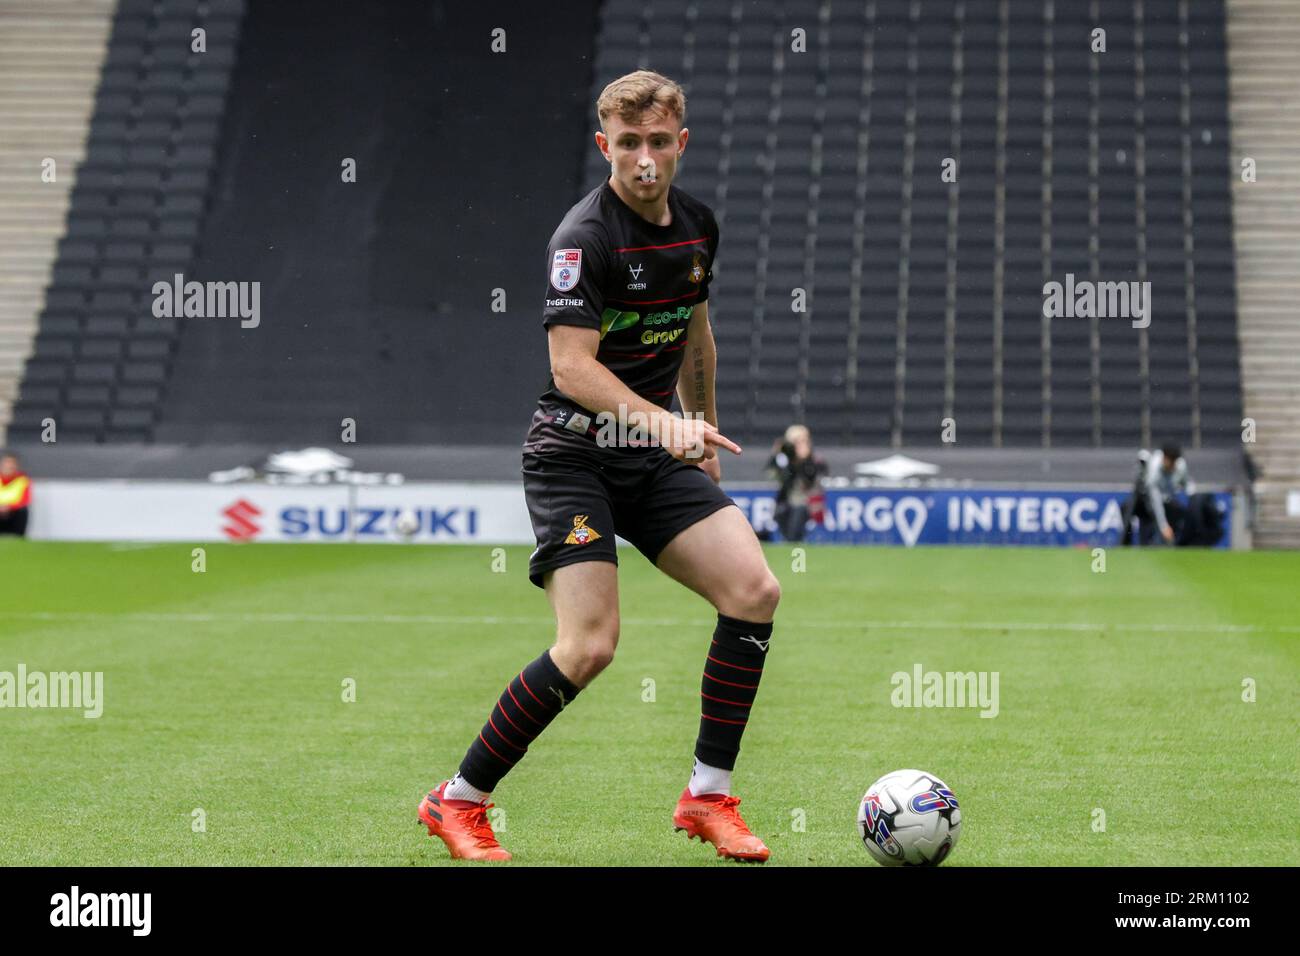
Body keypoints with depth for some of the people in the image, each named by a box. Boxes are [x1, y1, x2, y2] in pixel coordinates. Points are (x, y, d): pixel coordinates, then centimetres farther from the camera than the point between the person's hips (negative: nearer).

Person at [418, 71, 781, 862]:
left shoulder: (698, 226, 8)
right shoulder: (585, 236, -16)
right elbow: (572, 365, -25)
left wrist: (705, 435, 27)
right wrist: (665, 422, -36)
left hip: (659, 457, 7)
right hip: (574, 456, -7)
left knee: (754, 590, -11)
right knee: (590, 646, -18)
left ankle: (709, 796, 1)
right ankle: (458, 803, -1)